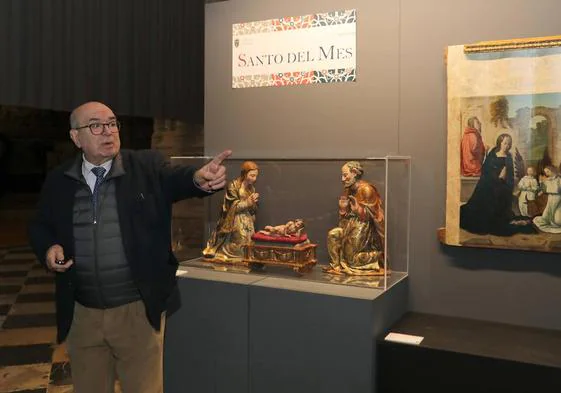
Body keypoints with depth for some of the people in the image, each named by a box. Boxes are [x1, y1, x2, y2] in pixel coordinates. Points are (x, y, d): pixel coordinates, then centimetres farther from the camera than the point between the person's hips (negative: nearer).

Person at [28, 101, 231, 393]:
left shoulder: (147, 167, -5)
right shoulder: (59, 180, 2)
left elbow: (176, 179, -23)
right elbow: (39, 226, 14)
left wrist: (200, 179, -46)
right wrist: (48, 248, -8)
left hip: (138, 311, -3)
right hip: (81, 314, 3)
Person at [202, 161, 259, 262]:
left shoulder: (252, 188, 8)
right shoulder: (233, 186, -11)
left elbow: (253, 210, 10)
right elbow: (232, 206, -14)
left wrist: (254, 203, -11)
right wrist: (247, 202, -16)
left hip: (246, 224, 6)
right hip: (234, 224, -6)